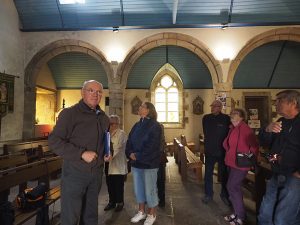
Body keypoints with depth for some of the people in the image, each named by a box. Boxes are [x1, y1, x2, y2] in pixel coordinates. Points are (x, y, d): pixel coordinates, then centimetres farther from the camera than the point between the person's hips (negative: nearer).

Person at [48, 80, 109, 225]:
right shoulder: (70, 113, -11)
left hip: (97, 173, 6)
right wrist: (81, 154, -22)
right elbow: (54, 141, -17)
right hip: (75, 172, -5)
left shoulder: (104, 118, 9)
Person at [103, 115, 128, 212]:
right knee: (110, 184, 12)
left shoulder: (121, 134, -8)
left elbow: (117, 147, -23)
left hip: (118, 164, -5)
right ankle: (112, 202, 30)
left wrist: (111, 156, -38)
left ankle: (120, 202, 23)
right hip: (109, 164, 6)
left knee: (118, 185, 4)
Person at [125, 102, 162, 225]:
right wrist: (130, 154, -8)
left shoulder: (155, 126, -11)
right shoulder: (137, 125, 9)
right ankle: (141, 212, 35)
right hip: (136, 163, 7)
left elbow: (151, 146, -18)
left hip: (149, 163, -6)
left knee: (150, 189, 6)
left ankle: (152, 215, 26)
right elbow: (129, 141, 9)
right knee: (138, 188, 16)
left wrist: (137, 156, -16)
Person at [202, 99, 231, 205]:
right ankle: (208, 194, 27)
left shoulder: (226, 119, -9)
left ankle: (224, 195, 29)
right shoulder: (206, 118, 1)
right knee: (208, 174, 11)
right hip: (209, 151, 3)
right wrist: (208, 145, 6)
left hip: (222, 151, -3)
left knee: (223, 174, 12)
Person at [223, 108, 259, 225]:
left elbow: (254, 145, -21)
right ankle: (237, 213, 32)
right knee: (235, 187, 17)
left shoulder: (244, 128, -18)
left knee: (232, 188, -3)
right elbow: (227, 144, 18)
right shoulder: (233, 128, 10)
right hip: (232, 162, 9)